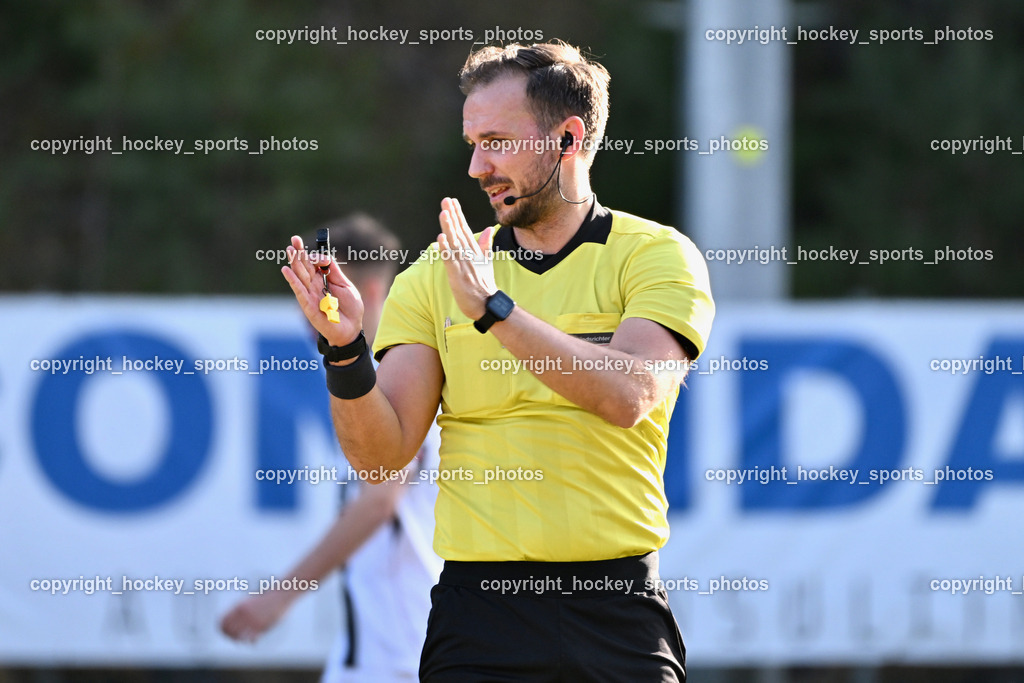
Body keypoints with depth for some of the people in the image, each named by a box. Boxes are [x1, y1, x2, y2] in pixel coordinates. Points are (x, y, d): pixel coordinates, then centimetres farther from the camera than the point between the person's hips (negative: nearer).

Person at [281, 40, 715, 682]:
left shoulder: (657, 255, 1)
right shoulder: (434, 277, 8)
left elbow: (628, 396, -17)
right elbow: (383, 453, 1)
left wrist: (493, 307, -21)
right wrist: (346, 351, -16)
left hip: (620, 611, -1)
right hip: (479, 603, 1)